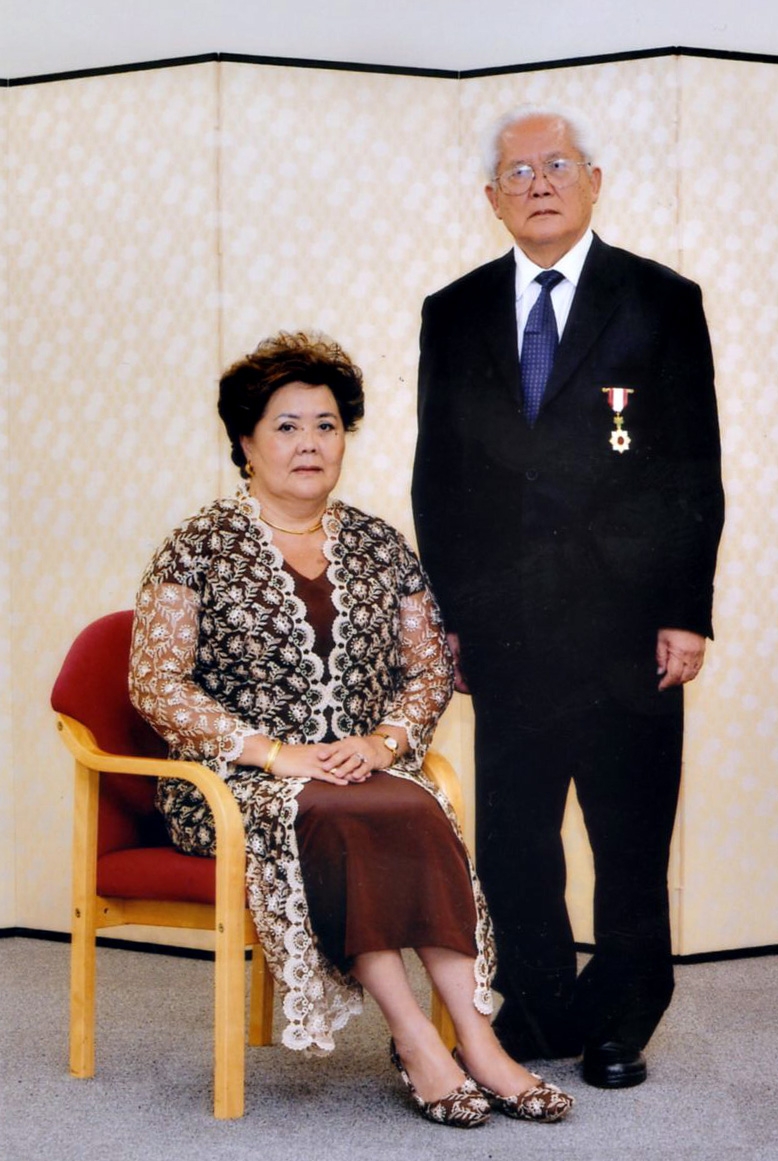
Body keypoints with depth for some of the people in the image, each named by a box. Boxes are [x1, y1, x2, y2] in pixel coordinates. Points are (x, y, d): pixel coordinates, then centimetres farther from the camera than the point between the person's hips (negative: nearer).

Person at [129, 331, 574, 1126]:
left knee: (421, 813, -31)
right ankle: (418, 1041, -30)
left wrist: (385, 740, -7)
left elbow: (429, 665, 15)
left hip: (362, 771, 3)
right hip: (232, 786, -3)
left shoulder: (378, 547, 15)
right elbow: (155, 682, -6)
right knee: (333, 819, -35)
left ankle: (476, 1040, -34)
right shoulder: (198, 550, 2)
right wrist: (275, 753, -15)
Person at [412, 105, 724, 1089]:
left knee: (632, 842, 5)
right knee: (511, 840, 7)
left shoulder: (662, 302, 2)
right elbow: (437, 478, 11)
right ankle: (538, 1015, 22)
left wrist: (686, 613, -6)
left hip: (628, 622, -2)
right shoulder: (454, 315, 10)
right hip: (507, 627, 3)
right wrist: (446, 613, 6)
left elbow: (695, 472, 0)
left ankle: (619, 1027, 20)